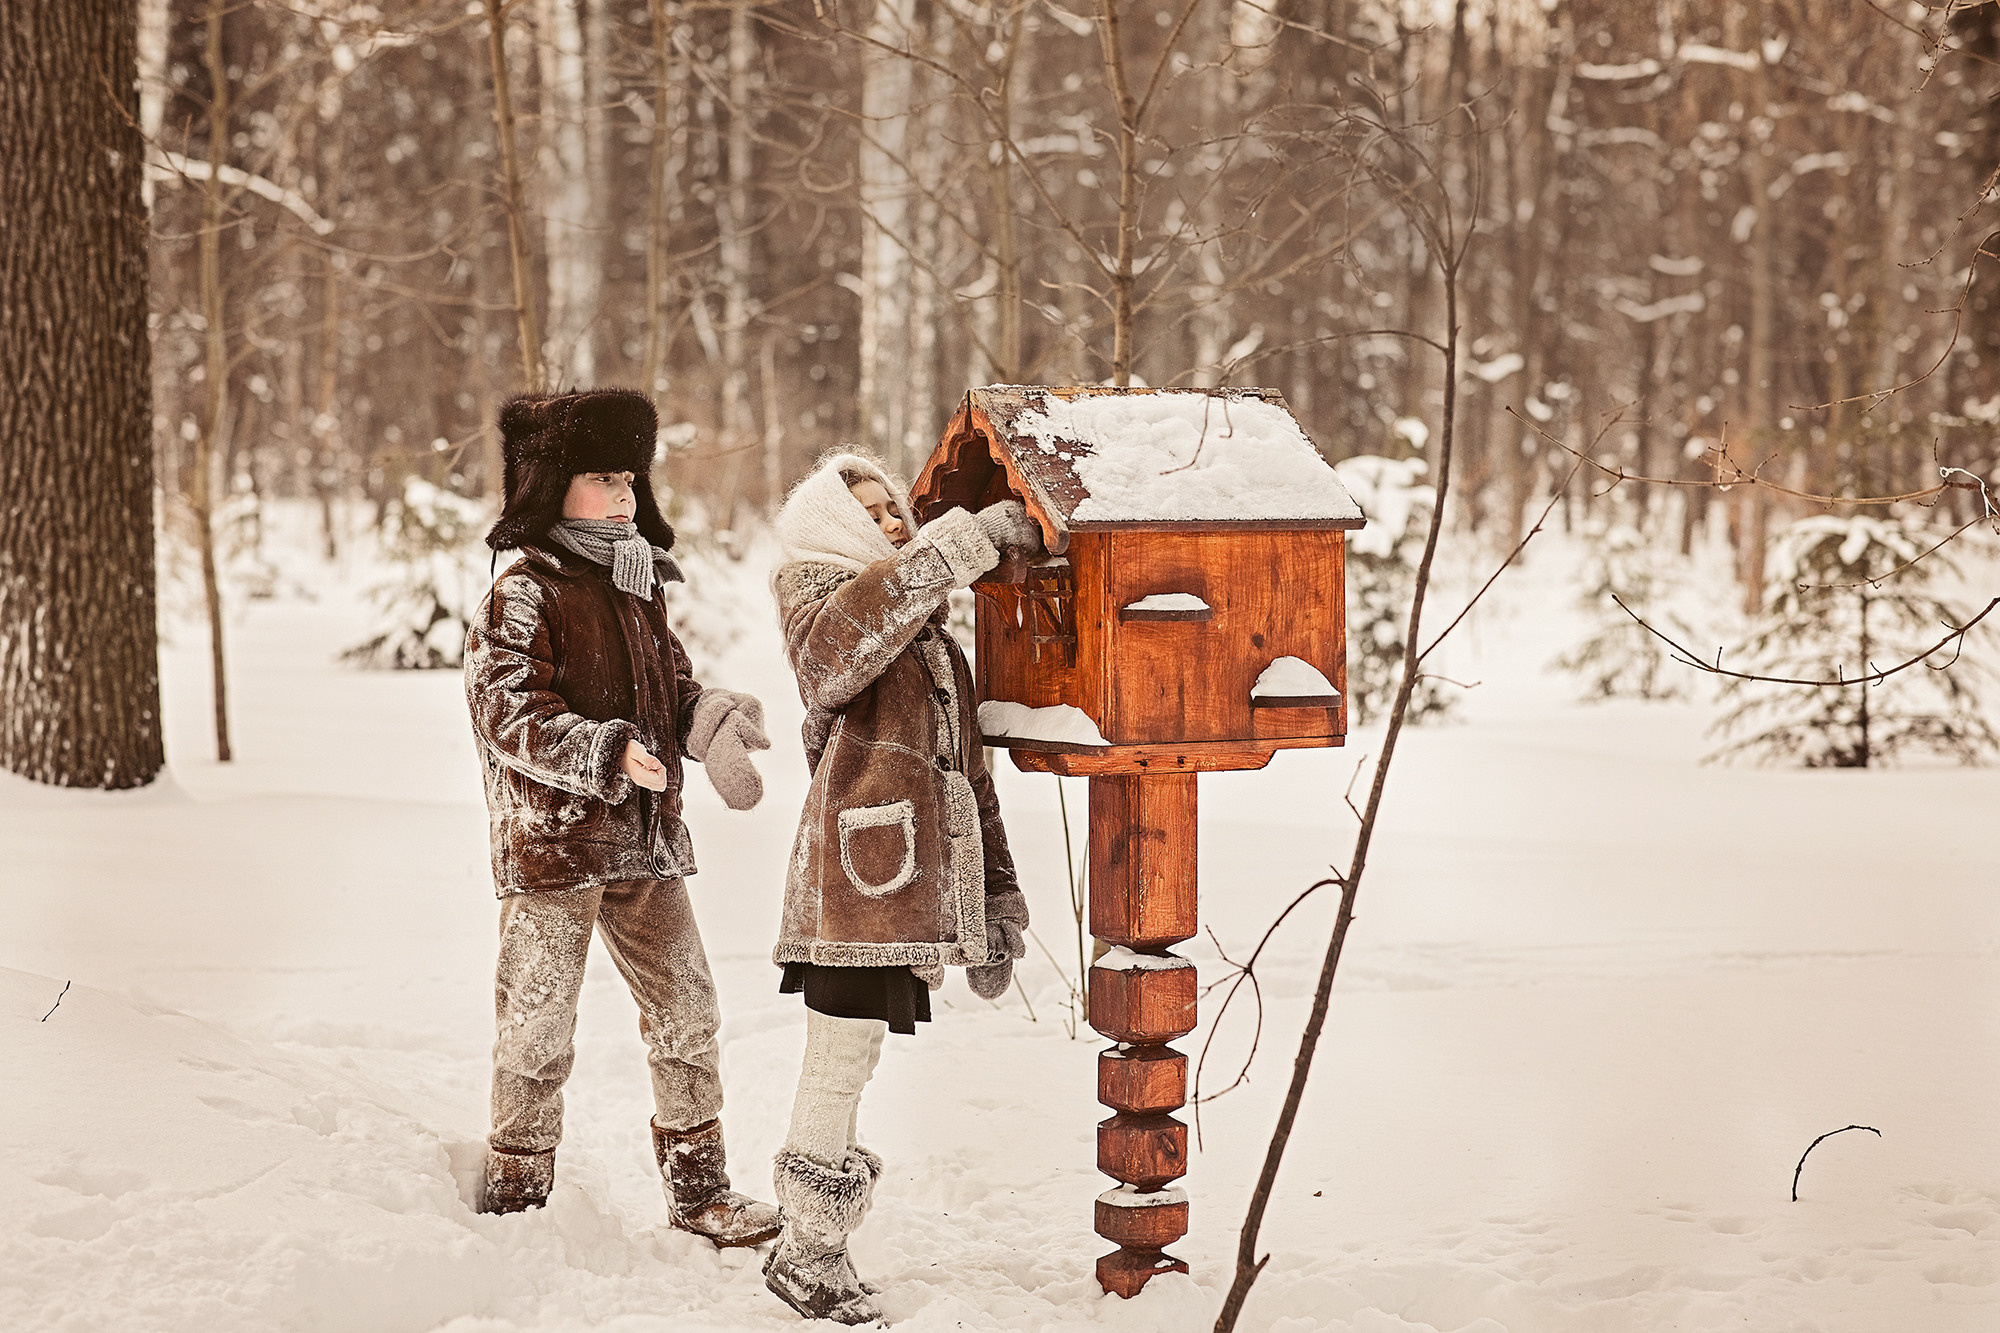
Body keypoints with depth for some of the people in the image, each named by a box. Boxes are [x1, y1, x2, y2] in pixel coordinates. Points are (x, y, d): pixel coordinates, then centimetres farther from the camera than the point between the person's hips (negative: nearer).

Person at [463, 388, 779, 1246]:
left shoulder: (640, 587, 14)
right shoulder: (523, 596, -10)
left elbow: (670, 687, 20)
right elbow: (511, 718, -17)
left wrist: (710, 720, -2)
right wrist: (609, 753, -28)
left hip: (644, 838, 7)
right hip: (551, 842, -7)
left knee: (686, 1011, 10)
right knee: (537, 1029, -1)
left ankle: (698, 1186, 22)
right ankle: (515, 1196, 14)